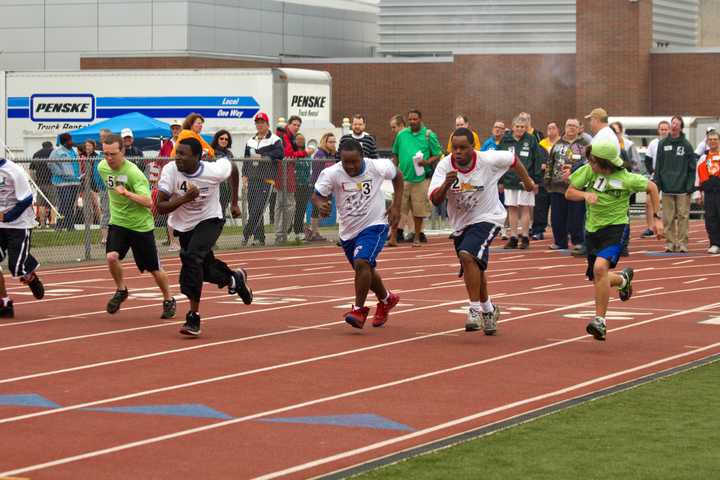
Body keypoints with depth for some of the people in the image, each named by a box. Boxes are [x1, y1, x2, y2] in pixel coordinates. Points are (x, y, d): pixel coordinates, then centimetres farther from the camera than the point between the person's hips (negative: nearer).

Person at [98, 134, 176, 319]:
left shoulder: (133, 172, -23)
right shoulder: (102, 167, -3)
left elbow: (148, 202, -31)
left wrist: (127, 193, -44)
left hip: (141, 225, -4)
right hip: (118, 222, 4)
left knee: (155, 269, 5)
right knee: (112, 256, -21)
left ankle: (168, 300, 30)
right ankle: (121, 290, 6)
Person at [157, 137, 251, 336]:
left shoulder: (214, 171, -25)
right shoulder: (170, 171, -22)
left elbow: (232, 166, 0)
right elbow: (160, 207, -23)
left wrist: (235, 203, 8)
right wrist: (185, 198, -38)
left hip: (209, 221, -4)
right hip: (183, 225, 4)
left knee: (191, 256, -28)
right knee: (203, 268, 15)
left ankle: (194, 317, -22)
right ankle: (235, 279, 51)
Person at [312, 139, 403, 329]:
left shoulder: (377, 167, -15)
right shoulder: (332, 173, -15)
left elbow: (398, 176, 4)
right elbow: (316, 194, -13)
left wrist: (396, 206, -1)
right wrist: (321, 204, -37)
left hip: (374, 226, -4)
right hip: (348, 230, 4)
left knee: (361, 263, -26)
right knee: (366, 271, 19)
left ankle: (359, 309, -12)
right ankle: (386, 299, 48)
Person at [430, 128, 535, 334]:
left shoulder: (488, 160, -19)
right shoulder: (445, 166, -14)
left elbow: (513, 159, 2)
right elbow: (435, 199, -21)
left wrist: (527, 181, 14)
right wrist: (446, 184, -40)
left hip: (487, 218, -5)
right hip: (460, 223, 5)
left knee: (467, 255, -29)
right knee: (475, 269, 19)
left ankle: (475, 309, -24)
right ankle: (488, 309, 44)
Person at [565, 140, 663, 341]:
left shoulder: (626, 178, -16)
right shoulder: (587, 170, -8)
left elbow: (651, 187, -1)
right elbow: (569, 193, -2)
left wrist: (656, 218, -1)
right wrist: (585, 195, -23)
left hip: (615, 228, -5)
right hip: (592, 228, 5)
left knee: (600, 267, -29)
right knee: (597, 279, 14)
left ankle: (600, 321, -22)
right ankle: (623, 279, 51)